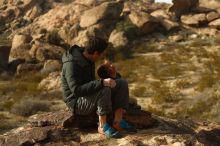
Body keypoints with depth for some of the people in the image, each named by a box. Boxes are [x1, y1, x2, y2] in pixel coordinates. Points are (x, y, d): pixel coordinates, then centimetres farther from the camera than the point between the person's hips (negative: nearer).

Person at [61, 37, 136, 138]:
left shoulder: (87, 59, 3)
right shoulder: (72, 65, -26)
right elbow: (77, 91, -36)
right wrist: (102, 83, -41)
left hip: (91, 97, 9)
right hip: (78, 103, -9)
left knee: (122, 83, -6)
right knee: (105, 90, -35)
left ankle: (118, 122, -8)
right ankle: (103, 126, -19)